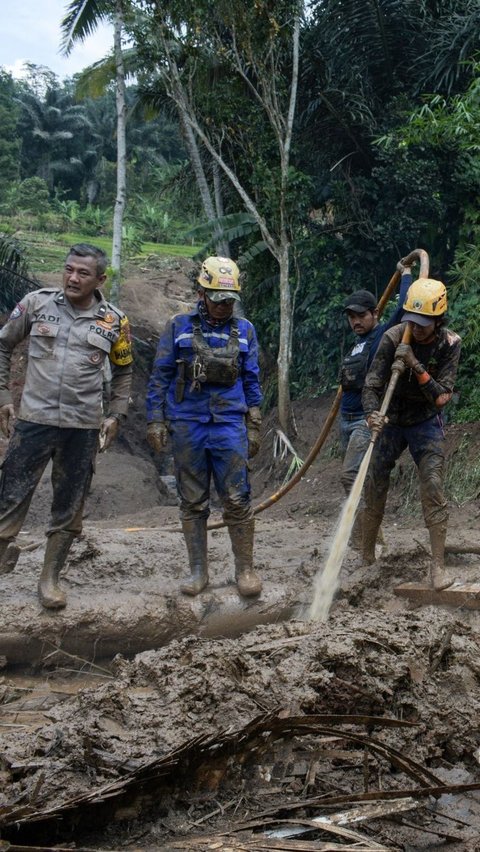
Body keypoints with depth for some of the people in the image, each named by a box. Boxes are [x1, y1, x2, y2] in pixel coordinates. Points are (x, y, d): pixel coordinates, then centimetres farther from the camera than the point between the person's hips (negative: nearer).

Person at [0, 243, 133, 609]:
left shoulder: (114, 321, 2)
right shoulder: (37, 303, -2)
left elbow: (123, 372, 16)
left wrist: (116, 415, 7)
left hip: (83, 428, 2)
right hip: (33, 421, -1)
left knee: (69, 510, 10)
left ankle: (50, 578, 23)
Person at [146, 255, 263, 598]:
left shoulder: (244, 330, 9)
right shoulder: (179, 326, 4)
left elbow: (251, 382, 13)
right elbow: (160, 376, 6)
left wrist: (254, 427, 9)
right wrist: (156, 421, -1)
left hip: (229, 424, 0)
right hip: (187, 424, 0)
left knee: (237, 500, -7)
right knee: (193, 502, 6)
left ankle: (245, 569, 4)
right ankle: (198, 570, 14)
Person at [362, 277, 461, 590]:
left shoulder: (449, 344, -17)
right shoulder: (394, 338, -20)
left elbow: (441, 398, -21)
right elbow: (372, 386, -22)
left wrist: (416, 366, -34)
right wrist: (372, 413, -43)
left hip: (426, 423, -1)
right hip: (391, 422, 1)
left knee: (433, 489, -15)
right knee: (375, 491, 4)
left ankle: (438, 566, -12)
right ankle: (367, 558, 22)